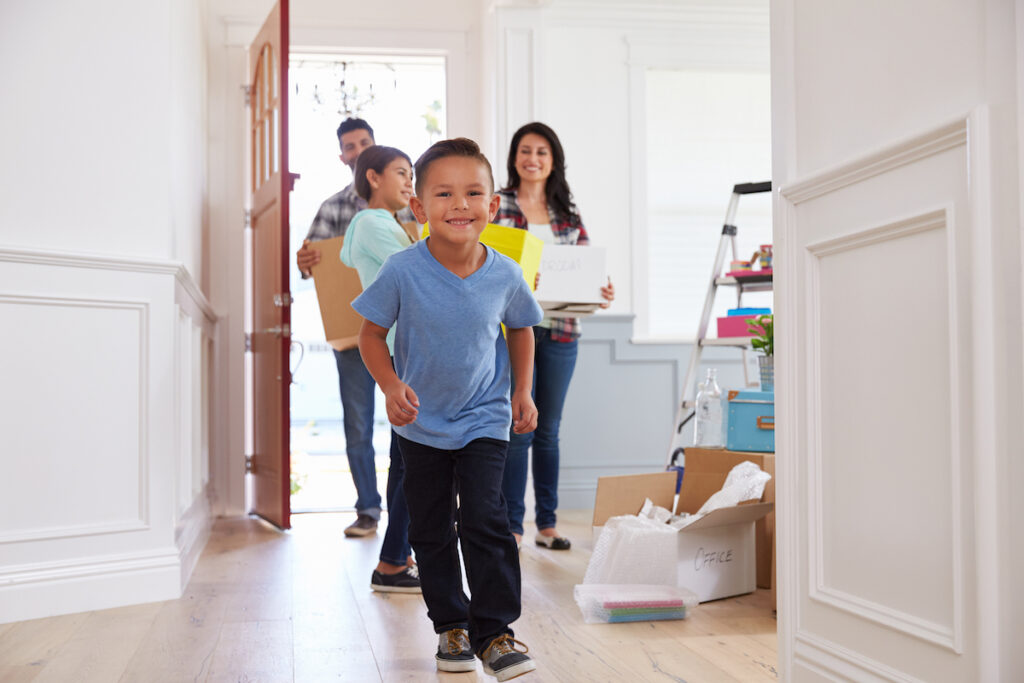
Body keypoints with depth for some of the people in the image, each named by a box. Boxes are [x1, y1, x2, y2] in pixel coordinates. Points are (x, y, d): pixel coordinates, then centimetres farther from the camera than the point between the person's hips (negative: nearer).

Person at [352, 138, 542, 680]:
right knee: (431, 530, 9)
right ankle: (451, 625, 26)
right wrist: (390, 386, -22)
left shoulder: (505, 275, -13)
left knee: (484, 520, -9)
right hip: (421, 423, 1)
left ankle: (494, 630, 4)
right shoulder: (402, 271, -19)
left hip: (484, 421, 0)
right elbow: (372, 333, -7)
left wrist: (522, 392, 5)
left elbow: (520, 329, 7)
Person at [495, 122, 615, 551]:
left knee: (548, 431, 11)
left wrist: (601, 293, -6)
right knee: (517, 431, -3)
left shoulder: (568, 214, 13)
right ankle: (511, 527, 8)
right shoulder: (495, 207, 1)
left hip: (559, 331, 4)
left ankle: (547, 523, 21)